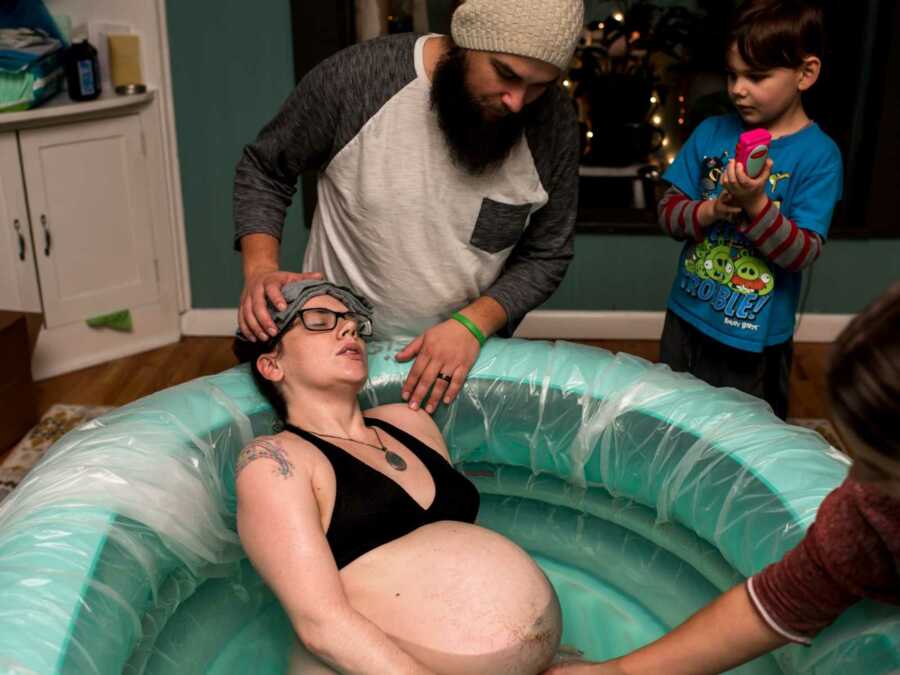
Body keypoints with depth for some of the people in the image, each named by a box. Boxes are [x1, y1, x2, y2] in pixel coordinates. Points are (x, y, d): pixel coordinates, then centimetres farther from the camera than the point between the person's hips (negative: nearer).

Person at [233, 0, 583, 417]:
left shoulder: (552, 120, -14)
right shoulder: (353, 78, -20)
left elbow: (547, 255, -5)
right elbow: (264, 168, -5)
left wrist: (473, 323, -20)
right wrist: (260, 269, -19)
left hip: (468, 353, 1)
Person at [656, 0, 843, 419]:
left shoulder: (819, 156, -14)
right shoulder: (711, 133, -2)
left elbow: (804, 253, -18)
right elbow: (668, 212, -2)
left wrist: (755, 205, -32)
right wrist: (711, 211, -22)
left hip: (755, 339, -4)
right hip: (686, 319, 4)